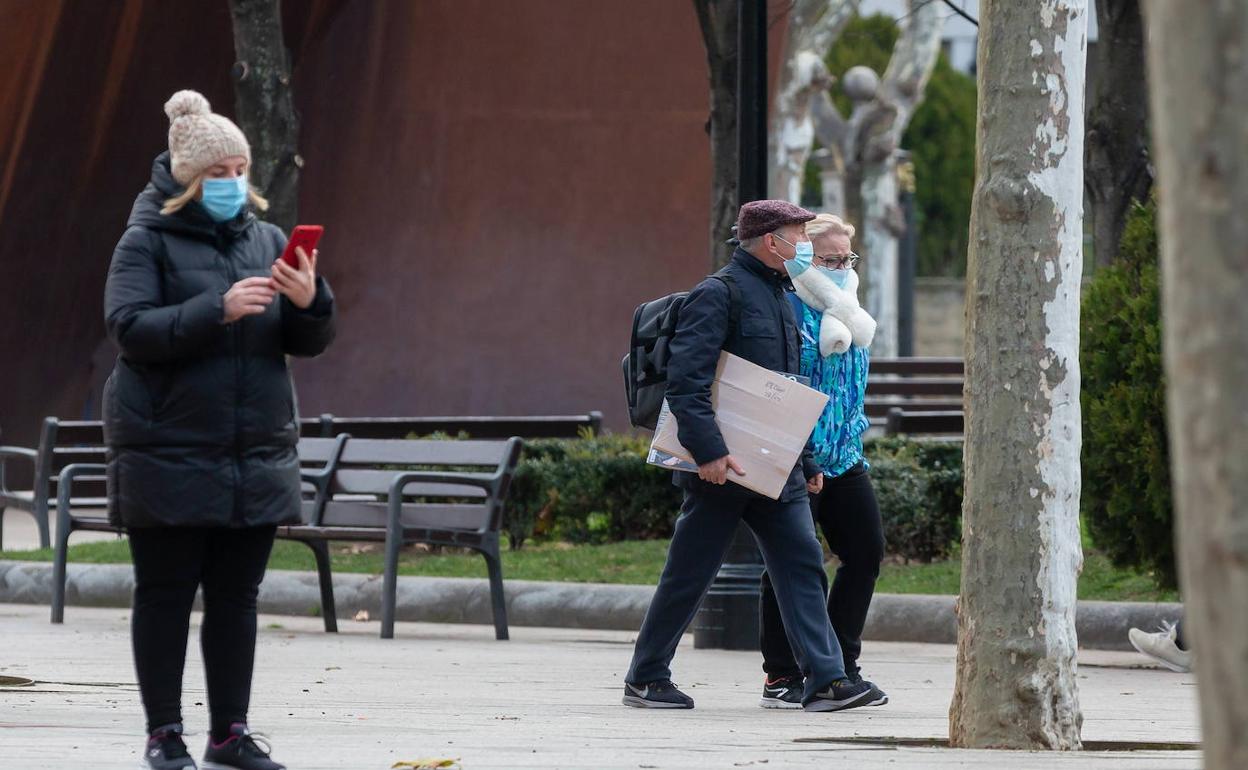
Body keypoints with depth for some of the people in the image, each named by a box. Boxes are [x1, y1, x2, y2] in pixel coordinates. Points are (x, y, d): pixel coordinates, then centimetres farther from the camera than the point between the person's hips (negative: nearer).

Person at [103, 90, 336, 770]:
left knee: (236, 596, 7)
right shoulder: (147, 241, -2)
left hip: (255, 454, 4)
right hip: (169, 452, -4)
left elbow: (309, 342, 10)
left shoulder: (266, 239, 11)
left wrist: (309, 302, -13)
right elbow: (131, 329, -14)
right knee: (165, 595, 1)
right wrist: (218, 309, -24)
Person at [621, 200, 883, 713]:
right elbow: (685, 381, -20)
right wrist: (708, 451, -27)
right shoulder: (718, 294, -11)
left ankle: (825, 679, -7)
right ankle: (644, 679, 13)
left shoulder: (779, 296, 18)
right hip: (721, 468, -8)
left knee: (802, 563, -3)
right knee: (688, 575, 1)